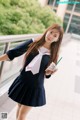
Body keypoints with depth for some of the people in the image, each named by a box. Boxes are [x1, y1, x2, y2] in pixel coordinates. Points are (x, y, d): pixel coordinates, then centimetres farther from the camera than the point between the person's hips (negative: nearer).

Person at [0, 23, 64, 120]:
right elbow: (13, 53, -4)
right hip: (22, 82, 2)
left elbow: (46, 74, 2)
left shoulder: (53, 55, -7)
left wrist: (49, 72, -19)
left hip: (35, 87, -1)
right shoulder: (33, 43, -7)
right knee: (20, 107, 20)